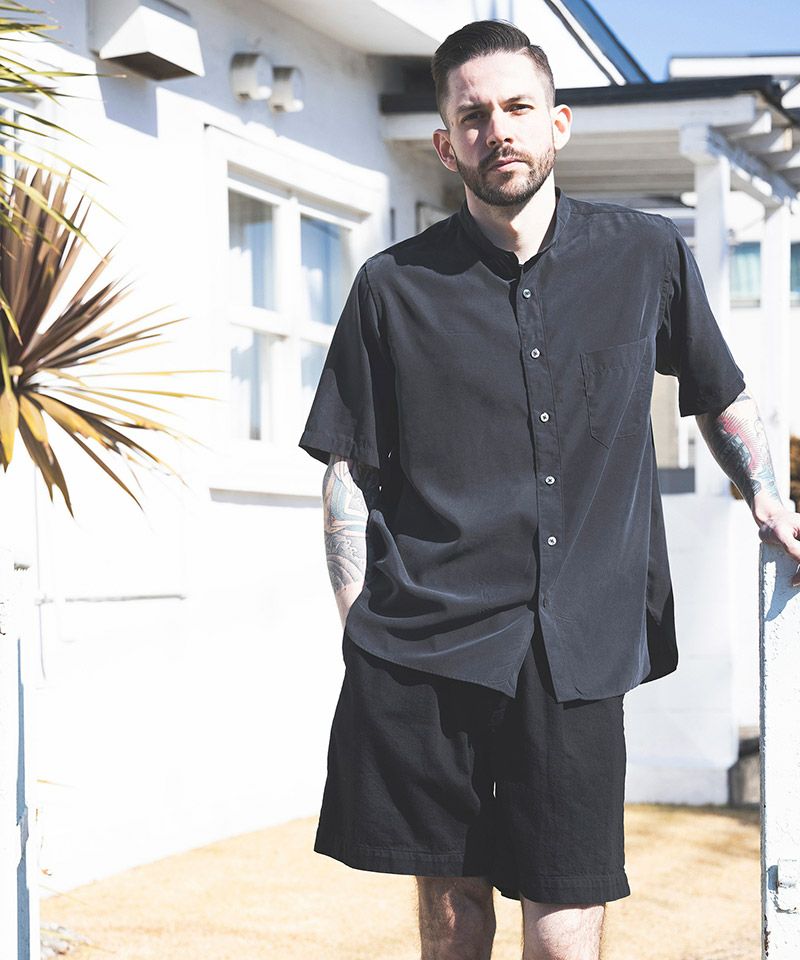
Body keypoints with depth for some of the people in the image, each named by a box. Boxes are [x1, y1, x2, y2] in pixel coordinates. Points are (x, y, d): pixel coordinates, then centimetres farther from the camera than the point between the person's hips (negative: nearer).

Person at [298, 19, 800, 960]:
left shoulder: (648, 256, 8)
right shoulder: (395, 286, 5)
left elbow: (721, 398, 22)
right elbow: (349, 472, 8)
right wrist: (359, 629, 0)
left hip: (578, 651, 0)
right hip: (423, 651, 0)